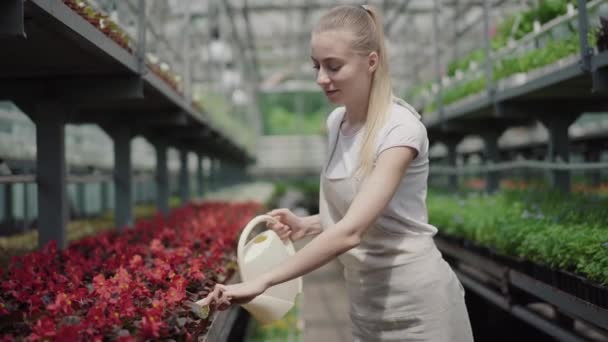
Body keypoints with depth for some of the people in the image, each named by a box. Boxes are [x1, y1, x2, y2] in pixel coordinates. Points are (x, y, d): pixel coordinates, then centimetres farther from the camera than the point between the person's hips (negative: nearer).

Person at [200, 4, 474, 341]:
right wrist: (305, 224, -2)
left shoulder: (400, 127, -20)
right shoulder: (336, 122, 3)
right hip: (366, 299, 7)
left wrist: (262, 282, -30)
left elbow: (350, 232, -28)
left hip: (415, 300, -7)